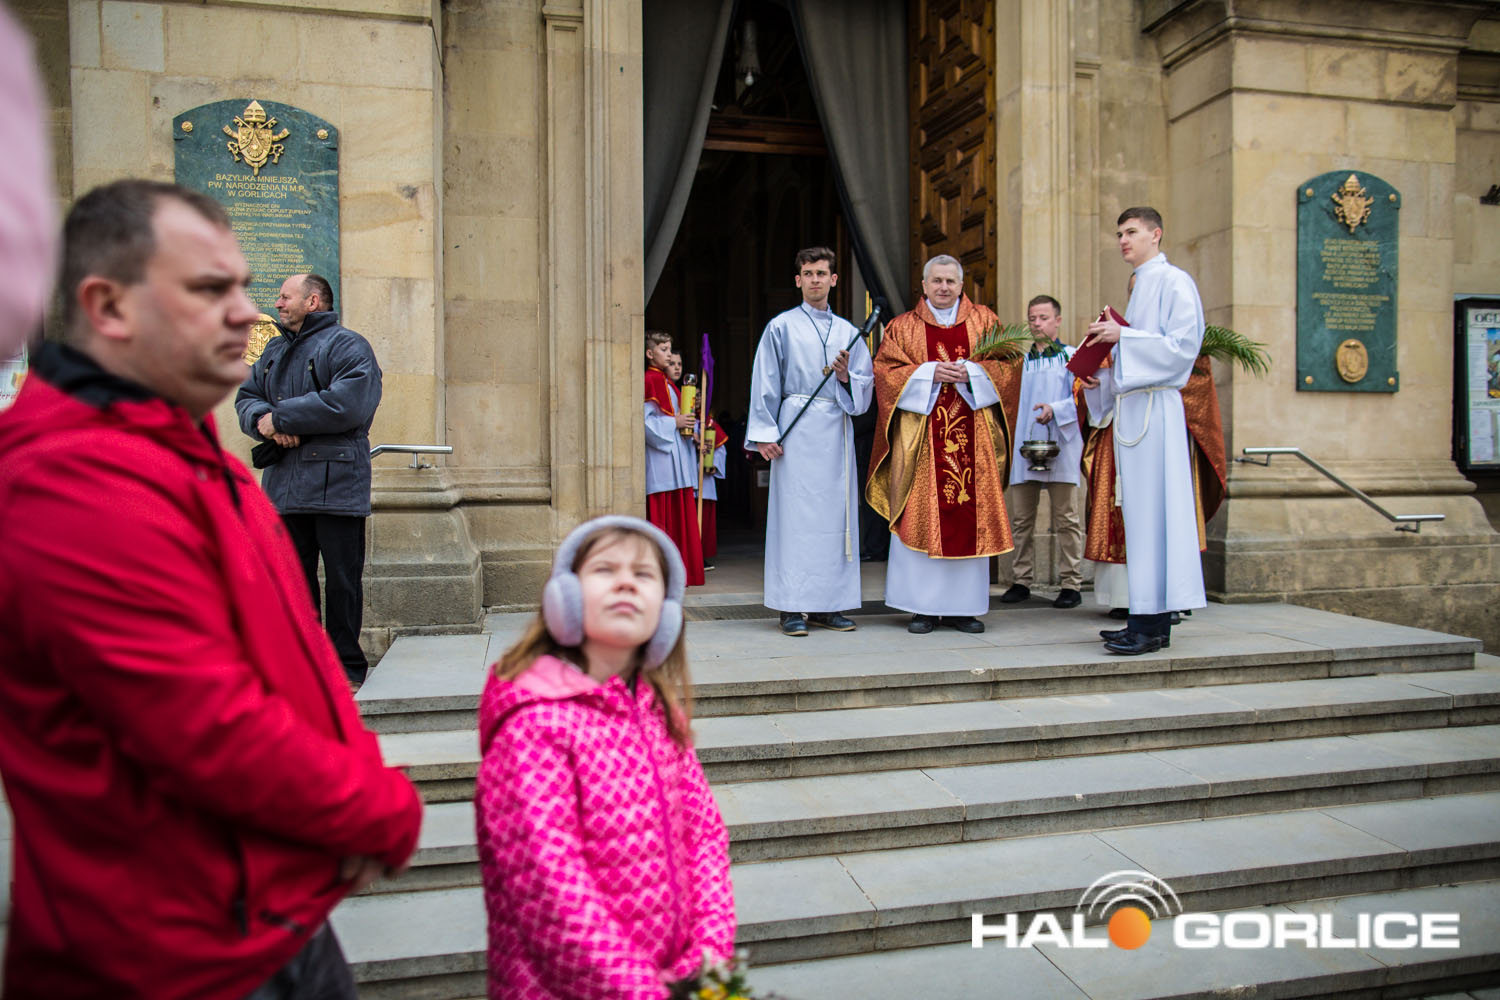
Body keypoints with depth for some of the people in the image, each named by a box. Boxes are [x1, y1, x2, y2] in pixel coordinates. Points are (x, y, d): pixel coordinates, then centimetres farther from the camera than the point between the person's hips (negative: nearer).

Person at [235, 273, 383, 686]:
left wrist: (280, 418, -12)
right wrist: (264, 422, -8)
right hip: (284, 485, 7)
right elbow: (246, 397, 16)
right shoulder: (275, 350, 22)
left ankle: (347, 667, 10)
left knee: (341, 581, 0)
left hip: (336, 484, -7)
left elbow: (346, 404, -18)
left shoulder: (347, 345, -3)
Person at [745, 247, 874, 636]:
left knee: (836, 513, 3)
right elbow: (765, 384, 2)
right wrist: (765, 434, -6)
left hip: (837, 431, 4)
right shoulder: (782, 327, 6)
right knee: (795, 514, -6)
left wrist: (847, 377, -8)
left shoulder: (847, 331, 16)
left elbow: (866, 385, 14)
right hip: (797, 430, -4)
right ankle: (793, 607, -2)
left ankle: (828, 604, 10)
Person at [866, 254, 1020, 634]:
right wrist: (930, 373, -12)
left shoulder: (984, 321, 13)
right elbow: (885, 371, 0)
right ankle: (924, 607, 3)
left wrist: (971, 372, -11)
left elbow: (1008, 367, 6)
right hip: (921, 438, -1)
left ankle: (963, 606, 9)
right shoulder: (903, 327, 10)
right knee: (921, 516, -4)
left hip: (971, 437, 2)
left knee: (969, 517, 1)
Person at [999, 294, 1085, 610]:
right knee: (1020, 518, 5)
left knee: (1066, 518, -3)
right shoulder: (1022, 360, 17)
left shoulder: (1071, 357, 5)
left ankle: (1071, 584, 3)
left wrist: (1055, 410, -20)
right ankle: (1021, 581, 13)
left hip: (1060, 447, -4)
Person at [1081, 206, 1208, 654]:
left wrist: (1122, 336, -15)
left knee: (1151, 509, -10)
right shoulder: (1141, 286, 23)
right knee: (1139, 511, 7)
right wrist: (1101, 377, 9)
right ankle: (1149, 619, 11)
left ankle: (1151, 625, -8)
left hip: (1154, 406, -9)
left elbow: (1182, 346, -14)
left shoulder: (1174, 281, -3)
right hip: (1131, 406, 9)